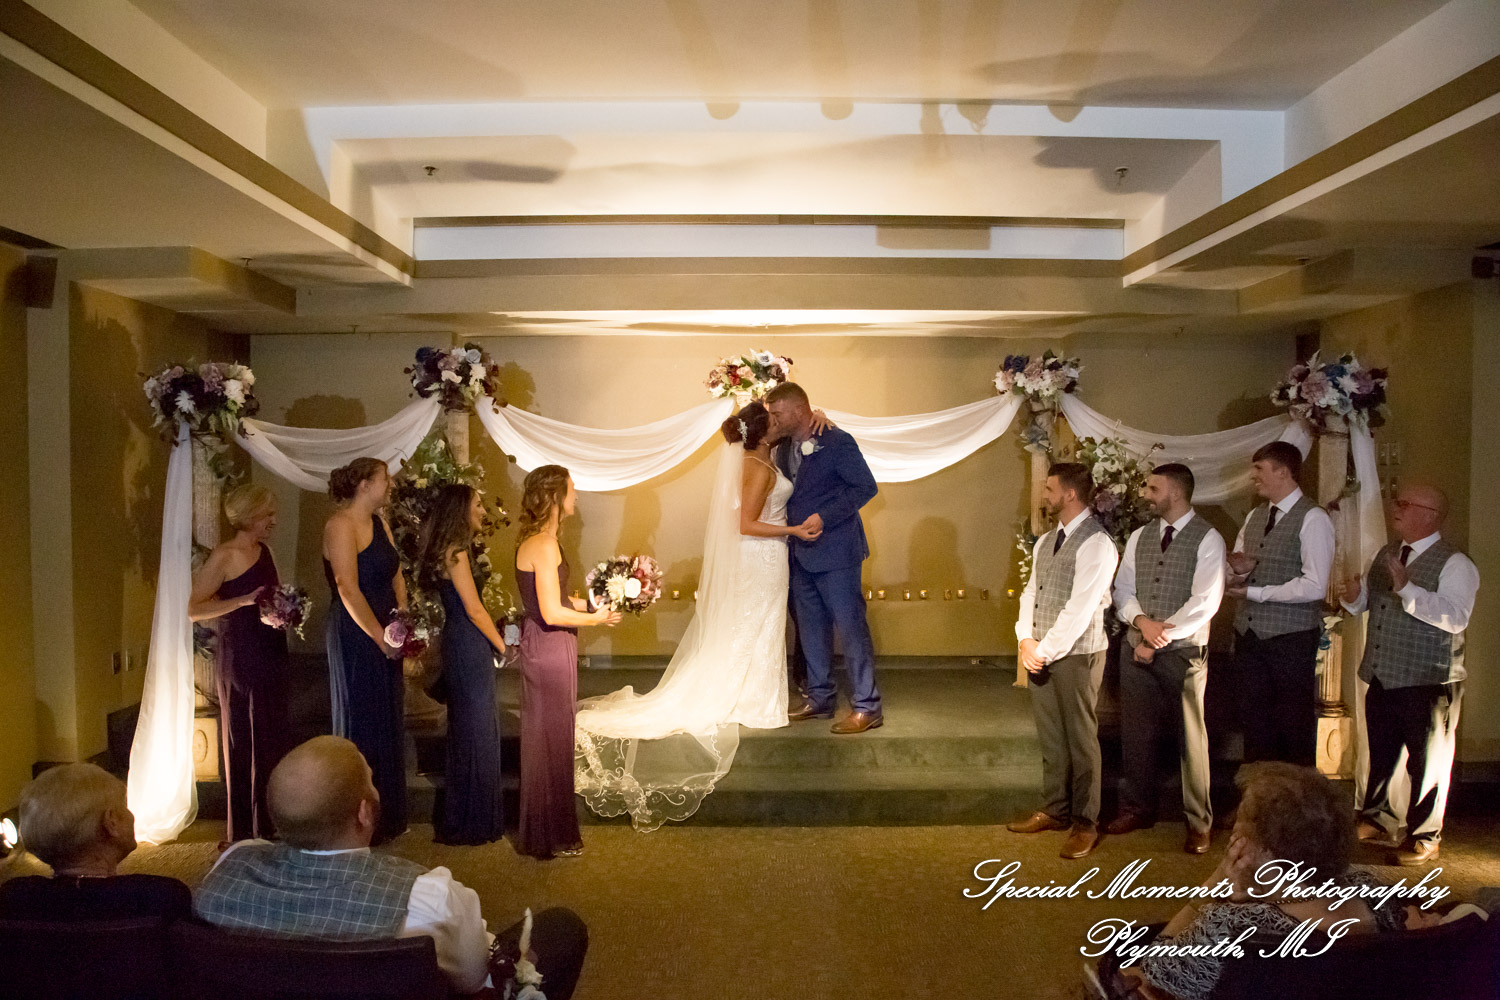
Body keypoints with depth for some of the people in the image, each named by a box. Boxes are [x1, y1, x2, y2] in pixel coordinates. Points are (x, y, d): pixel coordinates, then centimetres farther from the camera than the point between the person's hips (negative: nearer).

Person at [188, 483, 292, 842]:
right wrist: (244, 601, -22)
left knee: (275, 741, 11)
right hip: (241, 661, -7)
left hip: (272, 658, 7)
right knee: (245, 745, 1)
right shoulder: (224, 556, -10)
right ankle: (246, 832, 12)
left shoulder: (265, 552, 12)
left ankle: (272, 824, 22)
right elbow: (192, 609, -15)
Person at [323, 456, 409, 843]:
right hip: (355, 638, -8)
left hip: (385, 636, 9)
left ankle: (387, 816, 27)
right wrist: (381, 637, -17)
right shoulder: (341, 525, -14)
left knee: (388, 722, 14)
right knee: (362, 724, 1)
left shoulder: (380, 523, 12)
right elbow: (348, 589, -20)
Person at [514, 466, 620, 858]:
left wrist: (584, 603, 9)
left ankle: (541, 831, 32)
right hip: (551, 649, -10)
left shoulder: (531, 540, 9)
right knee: (551, 739, 3)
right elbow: (552, 613, -23)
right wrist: (596, 618, -11)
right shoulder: (544, 546, -21)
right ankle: (551, 837, 17)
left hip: (540, 646, 10)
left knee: (544, 738, 18)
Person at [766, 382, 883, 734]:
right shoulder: (784, 449, 10)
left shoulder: (837, 442, -13)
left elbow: (866, 487, -15)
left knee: (851, 627, -3)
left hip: (835, 550, -8)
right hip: (802, 554, 8)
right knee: (811, 629, 15)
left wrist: (824, 517, -22)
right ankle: (820, 698, 27)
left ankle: (867, 707, 5)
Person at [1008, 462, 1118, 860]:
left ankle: (1085, 823, 13)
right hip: (1040, 654, 8)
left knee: (1081, 740, 2)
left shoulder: (1095, 543, -14)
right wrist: (1026, 640, 0)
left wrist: (1045, 650, -15)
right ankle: (1055, 809, 28)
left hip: (1076, 655, -7)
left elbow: (1079, 608, -19)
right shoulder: (1046, 541, 13)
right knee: (1050, 737, 15)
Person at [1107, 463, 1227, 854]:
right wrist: (1143, 622, -10)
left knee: (1190, 738, 3)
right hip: (1137, 647, 5)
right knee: (1136, 733, 11)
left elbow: (1205, 602, -14)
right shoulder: (1138, 537, 11)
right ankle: (1139, 807, 27)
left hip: (1183, 652, -5)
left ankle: (1198, 821, 17)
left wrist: (1161, 636, -14)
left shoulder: (1207, 540, -7)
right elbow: (1122, 590, 9)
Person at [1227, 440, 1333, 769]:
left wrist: (1254, 592, -15)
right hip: (1249, 632, 7)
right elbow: (1234, 577, 16)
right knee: (1254, 719, 13)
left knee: (1294, 724, 3)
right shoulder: (1255, 516, 13)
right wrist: (1240, 568, -7)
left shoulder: (1313, 519, -10)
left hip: (1291, 636, -7)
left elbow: (1315, 586, -19)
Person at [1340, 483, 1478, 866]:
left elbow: (1456, 617, -27)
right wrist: (1354, 597, -2)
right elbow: (1368, 602, 21)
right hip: (1382, 677, 7)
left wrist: (1406, 587, -32)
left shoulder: (1454, 564, -13)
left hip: (1428, 682, -7)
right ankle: (1376, 819, 37)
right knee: (1380, 753, 19)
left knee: (1428, 762, 7)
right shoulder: (1386, 554, 11)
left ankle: (1424, 838, 22)